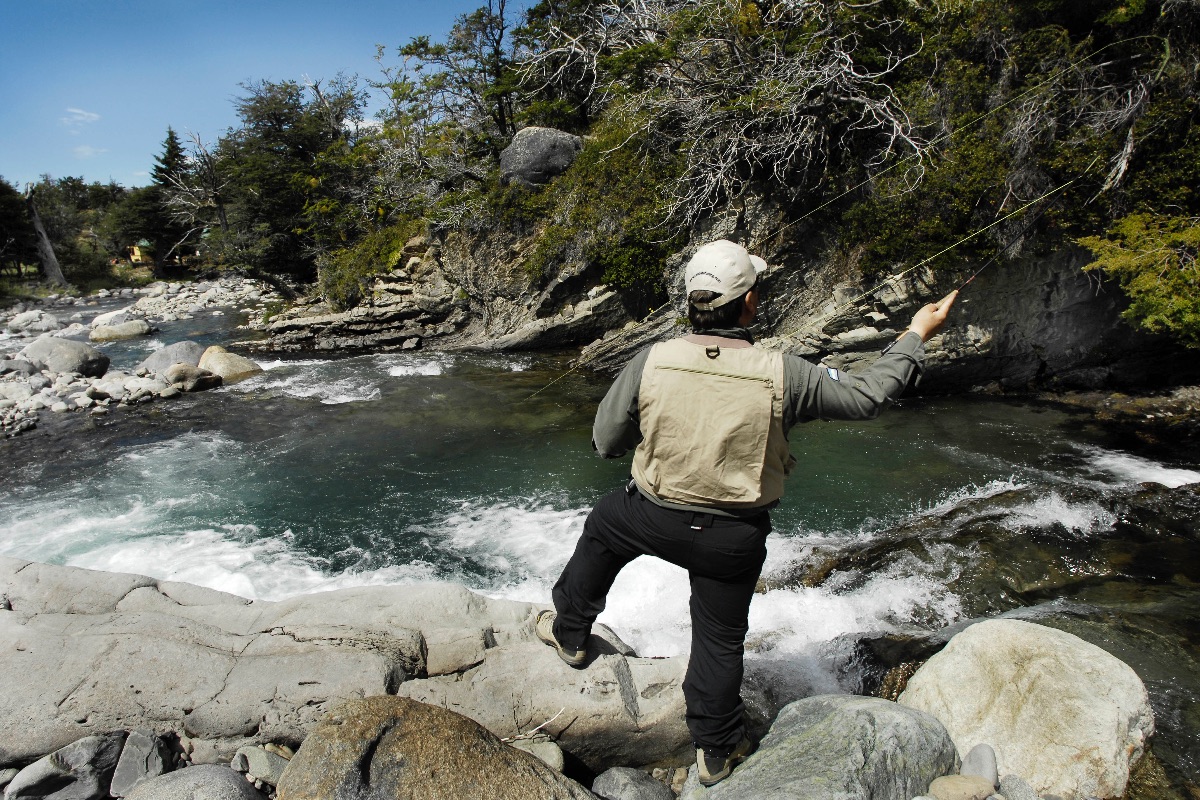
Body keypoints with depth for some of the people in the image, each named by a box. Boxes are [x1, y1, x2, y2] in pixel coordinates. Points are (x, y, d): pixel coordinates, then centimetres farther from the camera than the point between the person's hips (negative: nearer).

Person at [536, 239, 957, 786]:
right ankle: (716, 751, 38)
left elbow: (606, 443, -6)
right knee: (720, 638, 18)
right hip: (734, 537, 0)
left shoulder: (651, 362, -17)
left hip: (653, 516, 1)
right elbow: (867, 396, -4)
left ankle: (568, 632, 47)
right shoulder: (781, 375, -19)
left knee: (601, 530, 32)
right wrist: (917, 333, 9)